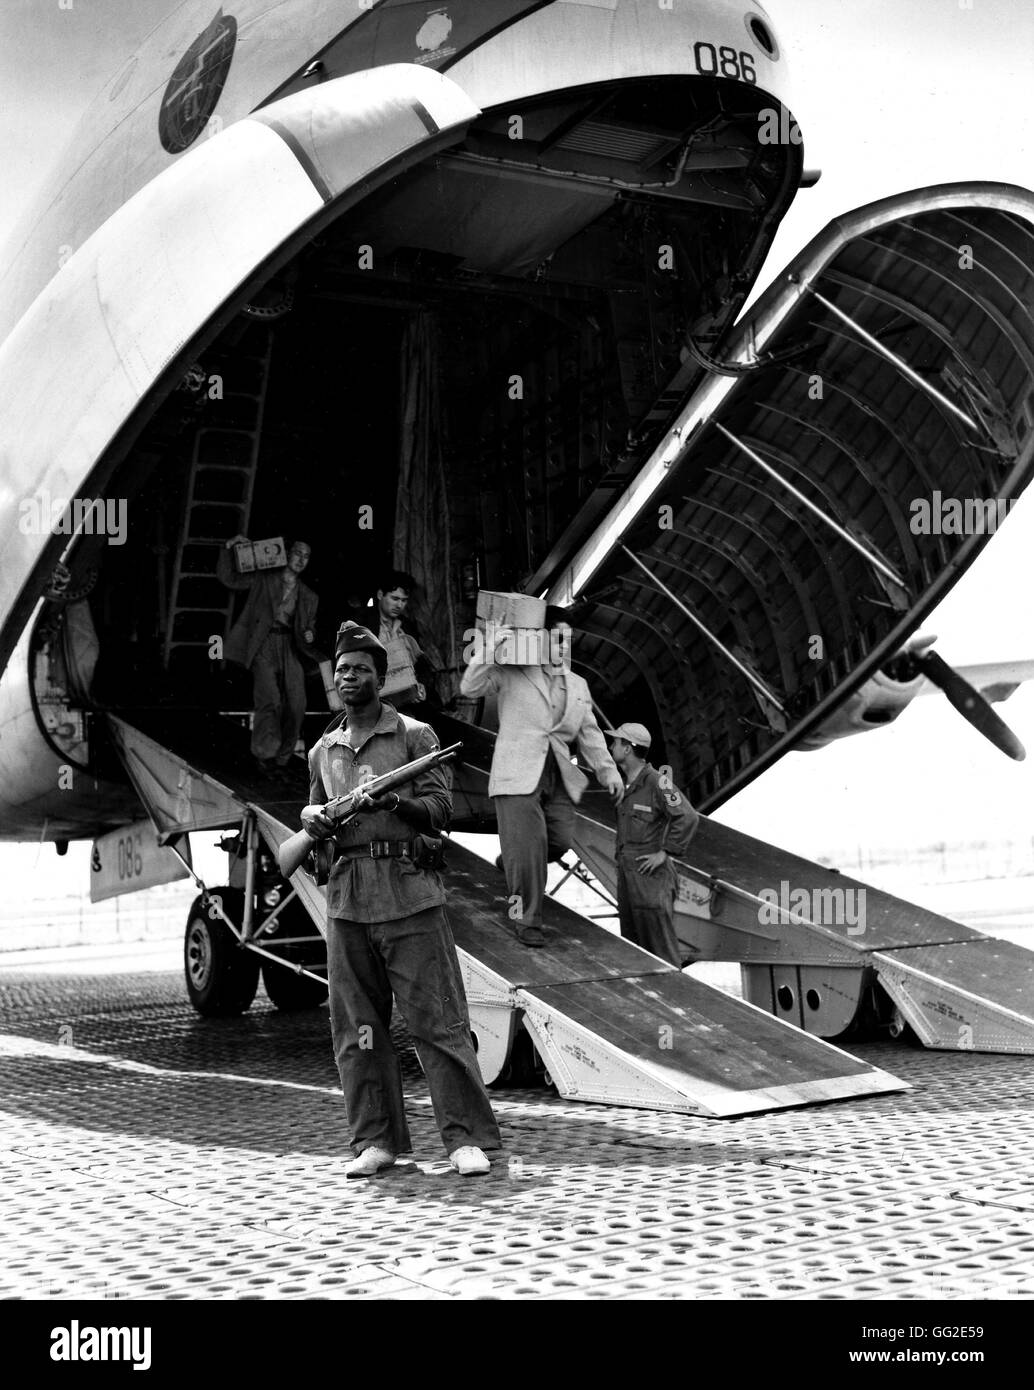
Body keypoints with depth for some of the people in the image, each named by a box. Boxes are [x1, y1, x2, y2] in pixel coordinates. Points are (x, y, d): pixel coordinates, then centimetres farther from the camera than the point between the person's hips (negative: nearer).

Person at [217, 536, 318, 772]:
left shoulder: (308, 597, 20)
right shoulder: (263, 579, 11)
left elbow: (310, 626, 27)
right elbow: (228, 578, 7)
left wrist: (308, 635, 3)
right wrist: (229, 548, -6)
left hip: (290, 648, 3)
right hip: (264, 645, -3)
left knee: (296, 705, -8)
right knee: (270, 699, -20)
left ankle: (282, 757, 8)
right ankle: (264, 752, -8)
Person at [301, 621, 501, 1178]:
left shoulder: (413, 735, 5)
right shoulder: (323, 751, 18)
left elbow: (440, 807, -2)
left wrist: (394, 802, -20)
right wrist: (313, 817, 3)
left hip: (409, 893, -4)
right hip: (346, 897, 5)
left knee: (437, 1019, -5)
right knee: (356, 1027, 6)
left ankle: (466, 1138, 0)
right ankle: (375, 1140, 15)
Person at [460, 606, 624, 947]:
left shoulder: (578, 685, 17)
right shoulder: (511, 674, 0)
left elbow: (590, 733, 20)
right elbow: (470, 687, -10)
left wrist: (607, 770, 10)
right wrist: (490, 651, -20)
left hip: (559, 777, 6)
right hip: (518, 774, -6)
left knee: (560, 840, 2)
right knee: (527, 847, -9)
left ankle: (512, 865, 33)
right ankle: (527, 921, 2)